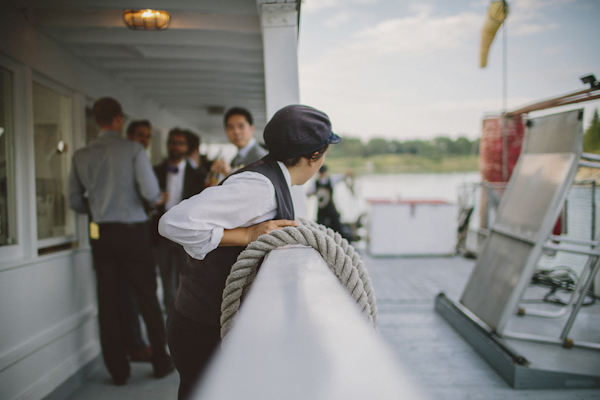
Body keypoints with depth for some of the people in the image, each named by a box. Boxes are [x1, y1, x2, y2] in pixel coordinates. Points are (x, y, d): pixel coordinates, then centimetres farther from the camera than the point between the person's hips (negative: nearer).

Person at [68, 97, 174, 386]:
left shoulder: (81, 156, 4)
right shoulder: (133, 150, -8)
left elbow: (75, 201, 7)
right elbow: (150, 192, -16)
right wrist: (157, 199, 7)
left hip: (100, 234, 3)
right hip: (132, 230, -3)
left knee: (107, 302, 7)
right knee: (147, 298, 7)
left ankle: (118, 370, 13)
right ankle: (161, 362, 15)